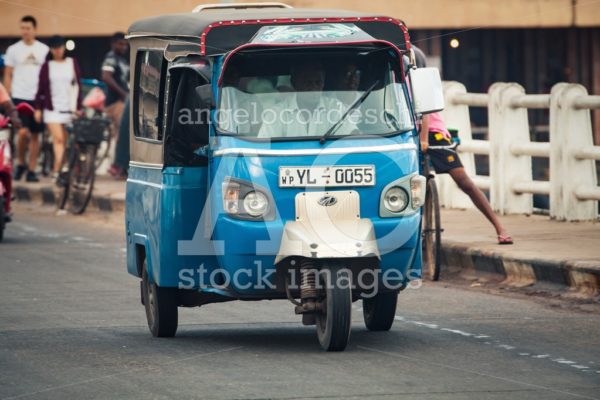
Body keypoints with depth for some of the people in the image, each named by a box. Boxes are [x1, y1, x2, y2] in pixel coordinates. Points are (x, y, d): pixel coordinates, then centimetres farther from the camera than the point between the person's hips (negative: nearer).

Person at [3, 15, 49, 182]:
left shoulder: (44, 50, 6)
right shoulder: (14, 49, 4)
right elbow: (8, 75, 7)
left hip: (38, 98, 2)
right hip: (19, 97, -2)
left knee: (35, 135, 4)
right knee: (23, 132, -14)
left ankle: (31, 170, 11)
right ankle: (20, 163, 8)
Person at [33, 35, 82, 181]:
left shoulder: (73, 63, 7)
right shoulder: (47, 66, 5)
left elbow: (78, 86, 9)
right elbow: (40, 88, 6)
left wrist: (79, 107, 5)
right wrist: (38, 109, 1)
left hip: (69, 108, 2)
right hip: (52, 108, -2)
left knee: (64, 140, 2)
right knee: (58, 138, -14)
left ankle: (57, 169, 8)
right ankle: (58, 168, -20)